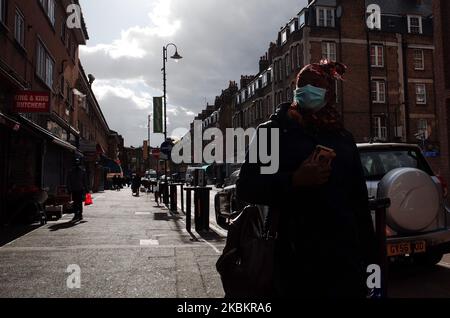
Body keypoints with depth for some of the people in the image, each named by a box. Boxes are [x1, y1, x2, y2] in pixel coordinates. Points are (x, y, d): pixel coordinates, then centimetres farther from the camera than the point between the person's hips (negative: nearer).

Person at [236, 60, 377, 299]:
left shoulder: (344, 138, 13)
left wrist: (369, 257, 10)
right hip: (295, 261, -3)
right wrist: (294, 180, -20)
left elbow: (360, 200, 14)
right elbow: (245, 188, -6)